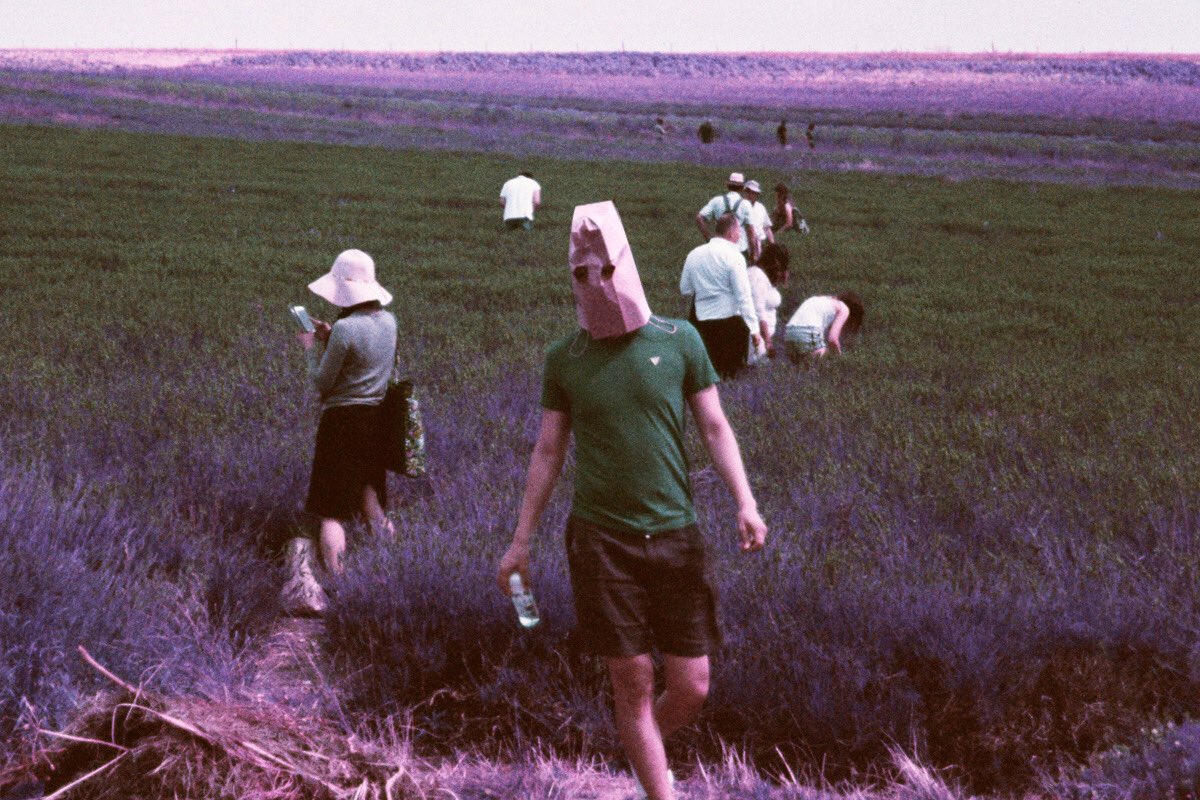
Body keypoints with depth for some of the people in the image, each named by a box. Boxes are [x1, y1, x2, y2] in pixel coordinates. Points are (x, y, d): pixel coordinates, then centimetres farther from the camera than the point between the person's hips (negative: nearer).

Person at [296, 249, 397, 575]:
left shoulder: (345, 328, -18)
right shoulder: (388, 321, 4)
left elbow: (322, 384, -10)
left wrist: (312, 348, 4)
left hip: (342, 419, -7)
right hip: (376, 418, 7)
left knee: (332, 513, -3)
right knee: (367, 493, 24)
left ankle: (335, 579, -9)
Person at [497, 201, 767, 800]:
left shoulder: (678, 340, 1)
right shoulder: (563, 358, 3)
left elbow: (715, 428, 4)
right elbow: (548, 452, 10)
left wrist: (745, 503, -9)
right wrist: (521, 542, 9)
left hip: (674, 535, 1)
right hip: (601, 540, -1)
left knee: (691, 688, 1)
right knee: (633, 683, 0)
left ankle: (639, 746, 31)